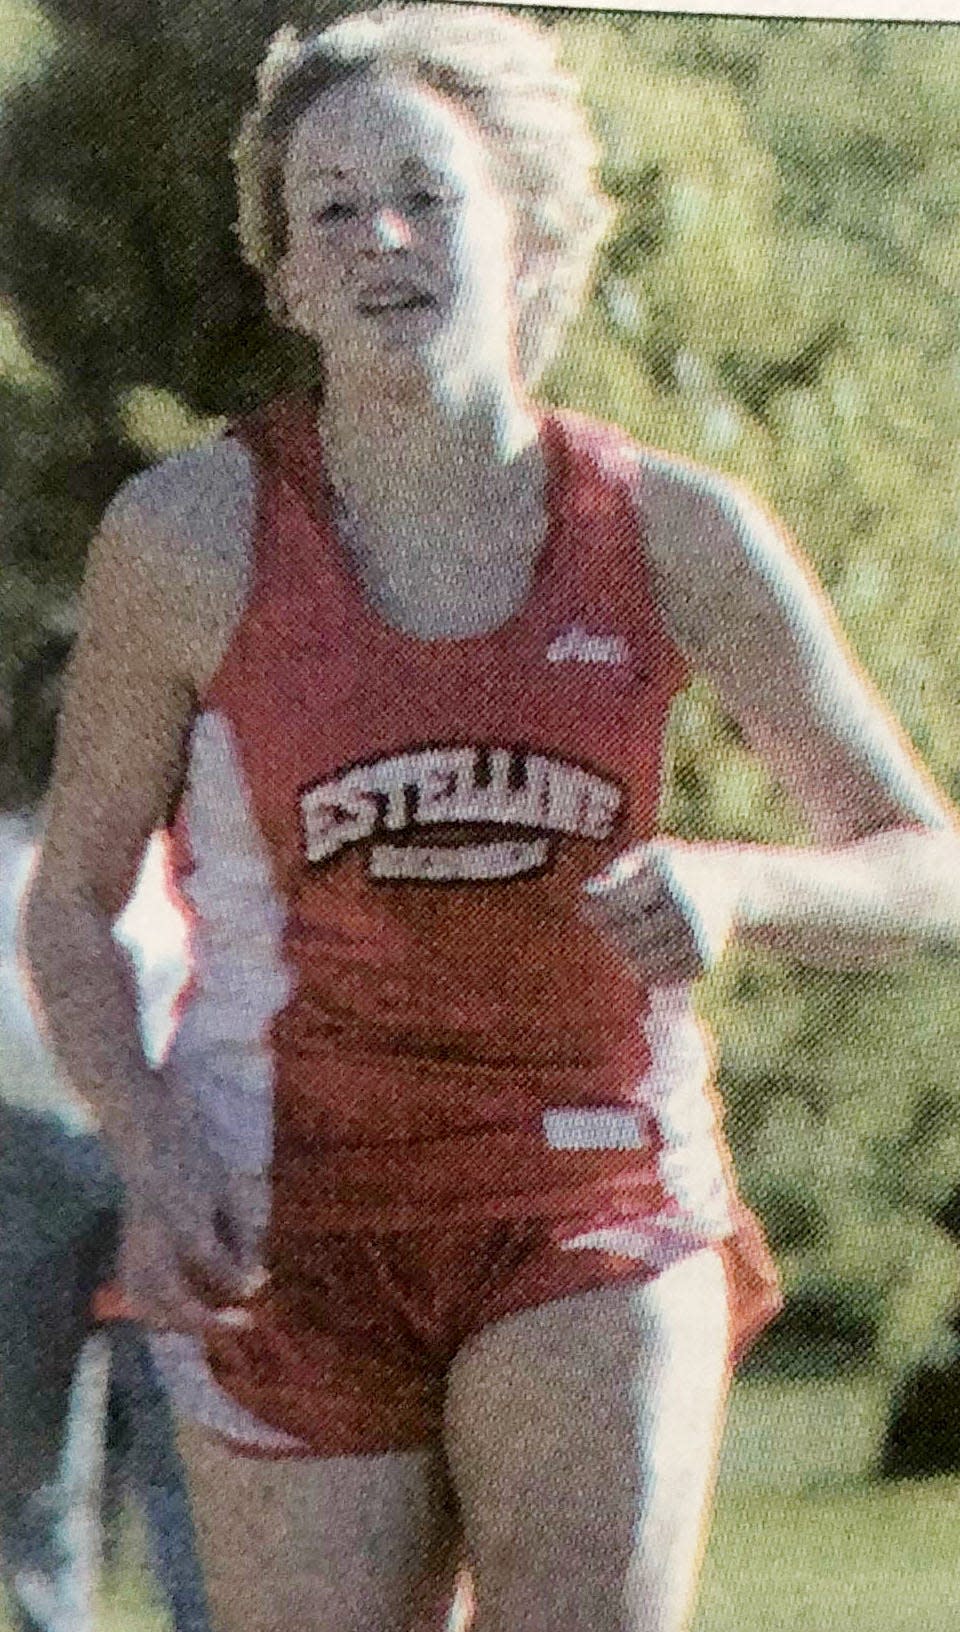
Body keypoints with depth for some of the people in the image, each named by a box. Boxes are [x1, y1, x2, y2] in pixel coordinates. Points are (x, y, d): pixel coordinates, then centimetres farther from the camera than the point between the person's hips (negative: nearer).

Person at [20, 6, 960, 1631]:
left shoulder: (677, 535, -3)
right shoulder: (186, 535, -6)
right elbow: (69, 899, 4)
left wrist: (731, 887, -18)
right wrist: (149, 1149, -13)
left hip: (594, 1208, 0)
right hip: (288, 1233, 0)